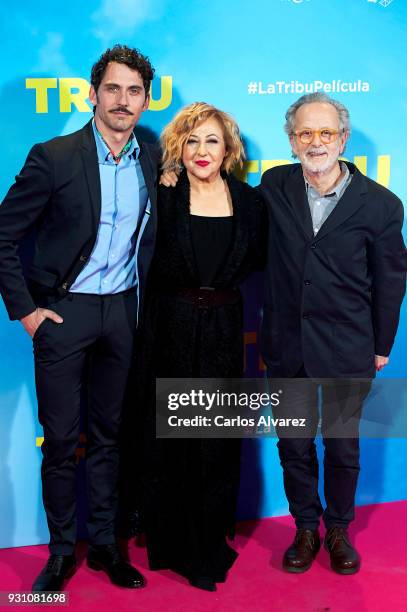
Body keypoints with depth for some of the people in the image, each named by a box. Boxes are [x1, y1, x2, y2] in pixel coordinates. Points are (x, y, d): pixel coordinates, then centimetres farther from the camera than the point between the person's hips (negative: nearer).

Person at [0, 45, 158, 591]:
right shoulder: (54, 157, -8)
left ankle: (104, 542, 26)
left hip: (123, 313, 3)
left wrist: (148, 307, 6)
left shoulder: (155, 162, 3)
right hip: (64, 313, -3)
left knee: (109, 435, 12)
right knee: (60, 439, 5)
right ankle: (62, 550, 21)